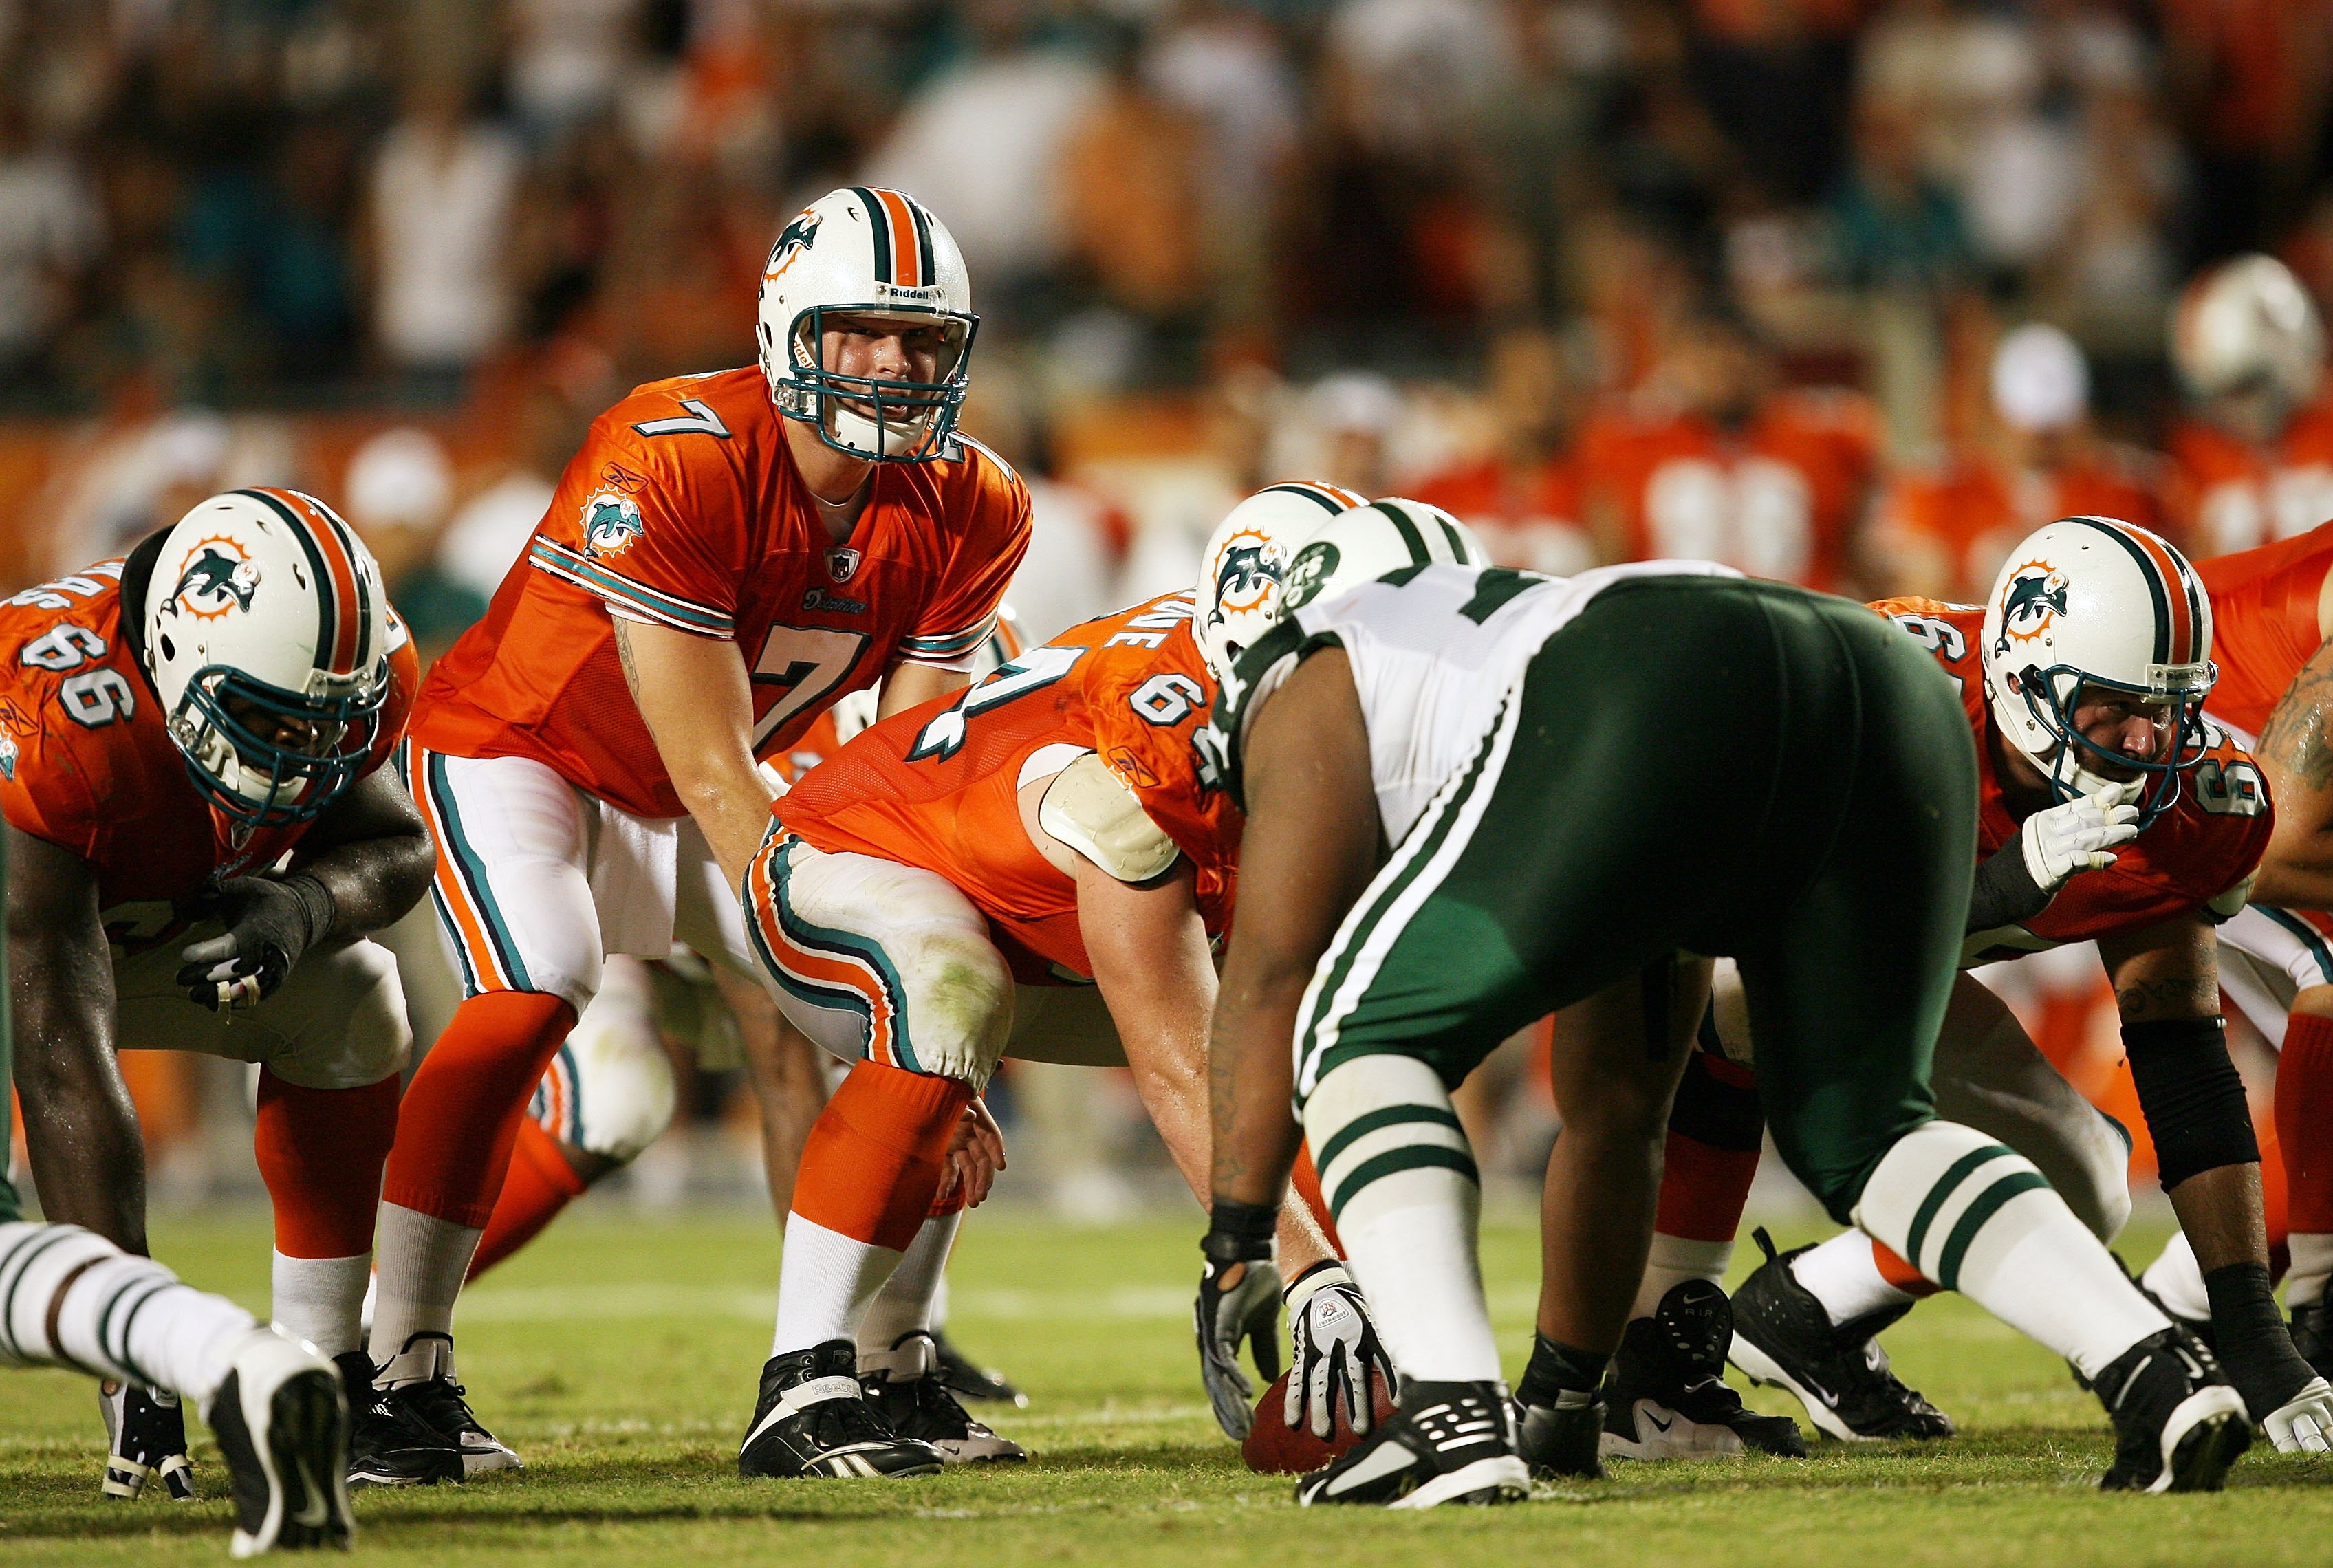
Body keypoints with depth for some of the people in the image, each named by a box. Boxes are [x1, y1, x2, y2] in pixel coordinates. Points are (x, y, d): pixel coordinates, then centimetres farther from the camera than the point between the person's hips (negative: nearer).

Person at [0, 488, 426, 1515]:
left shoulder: (358, 669, -25)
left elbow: (398, 845, -4)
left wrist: (305, 903, -32)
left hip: (153, 923, 6)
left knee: (347, 1004, -7)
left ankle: (322, 1381, 1)